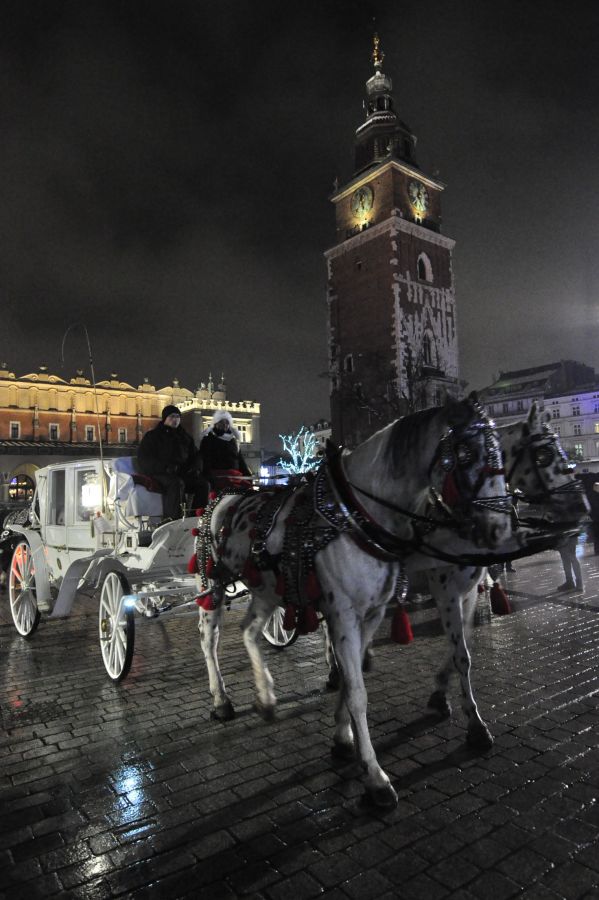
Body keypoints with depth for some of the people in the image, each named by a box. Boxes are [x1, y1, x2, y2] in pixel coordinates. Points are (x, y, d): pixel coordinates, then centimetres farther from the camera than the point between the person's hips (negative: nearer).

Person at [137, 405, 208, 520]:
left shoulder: (185, 437, 24)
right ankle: (172, 519, -41)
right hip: (159, 474, -5)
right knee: (177, 483, -37)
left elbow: (194, 456, 31)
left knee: (203, 484, -21)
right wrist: (165, 467, -18)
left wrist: (194, 467, 6)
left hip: (182, 473, 5)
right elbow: (144, 459, -2)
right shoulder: (152, 436, 9)